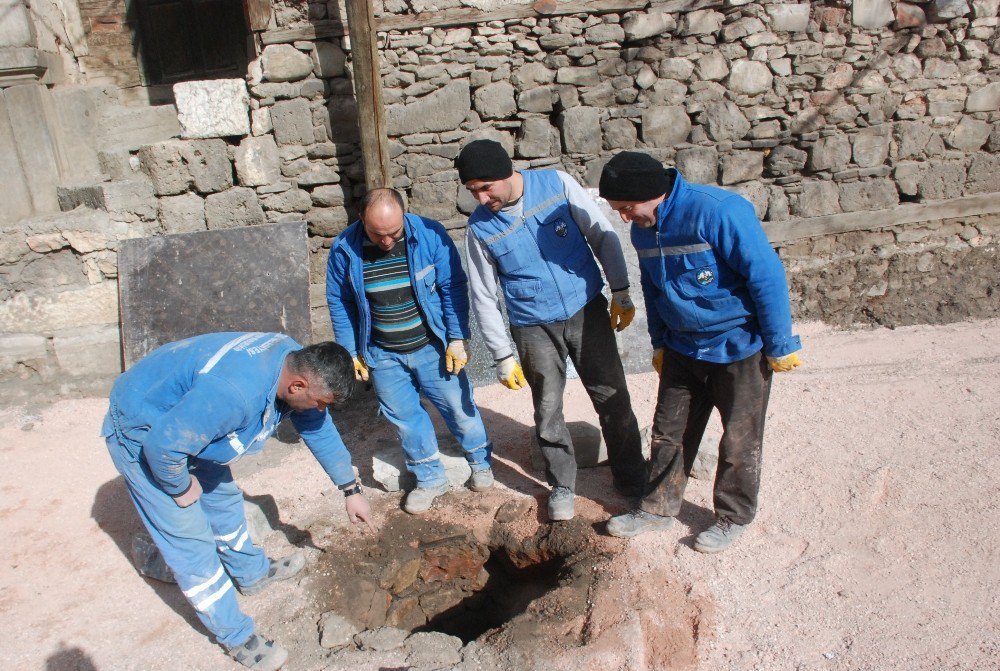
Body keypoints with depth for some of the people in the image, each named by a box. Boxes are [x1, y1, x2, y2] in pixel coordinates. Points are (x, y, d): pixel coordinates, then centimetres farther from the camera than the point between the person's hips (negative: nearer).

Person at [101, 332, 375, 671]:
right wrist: (180, 487, -14)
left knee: (223, 498, 21)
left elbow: (319, 428, 0)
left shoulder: (297, 363, -13)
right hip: (142, 436, -8)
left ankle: (252, 572, 44)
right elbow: (163, 446, -35)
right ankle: (236, 637, 12)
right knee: (190, 537, -2)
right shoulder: (235, 394, -42)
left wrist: (351, 490, 6)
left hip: (184, 418, 8)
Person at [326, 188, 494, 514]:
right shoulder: (344, 249, -12)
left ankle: (481, 463, 36)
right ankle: (430, 479, 33)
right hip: (382, 356, 2)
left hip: (433, 347, -2)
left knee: (459, 408, 10)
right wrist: (351, 352, 3)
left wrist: (458, 339, -11)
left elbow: (453, 288, -10)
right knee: (405, 418, 13)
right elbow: (339, 303, 1)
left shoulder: (430, 234, -17)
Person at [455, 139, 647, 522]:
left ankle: (632, 478, 26)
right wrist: (502, 356, -2)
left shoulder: (557, 184, -9)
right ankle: (562, 485, 29)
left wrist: (621, 292, -5)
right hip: (534, 328, 0)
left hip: (587, 311, 0)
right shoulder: (479, 227, -8)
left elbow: (603, 235, -2)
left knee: (613, 399, 6)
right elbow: (484, 297, -2)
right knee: (548, 411, 7)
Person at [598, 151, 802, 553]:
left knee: (739, 439, 8)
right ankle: (658, 508, 29)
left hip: (740, 347, -6)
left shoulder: (716, 211, -25)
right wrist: (660, 342, 17)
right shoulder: (643, 229, -1)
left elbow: (767, 276, -22)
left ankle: (734, 517, 28)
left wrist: (780, 346, -16)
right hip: (682, 349, 7)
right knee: (669, 430, 13)